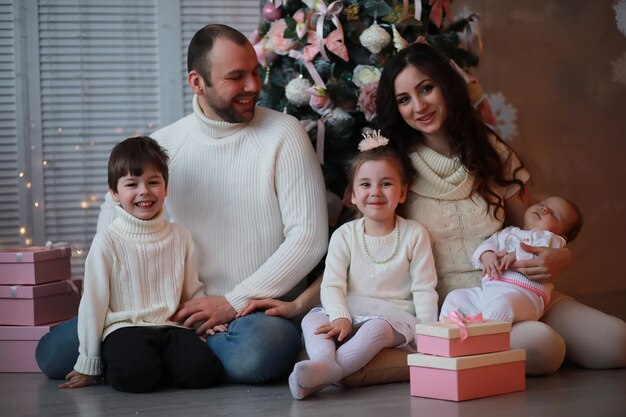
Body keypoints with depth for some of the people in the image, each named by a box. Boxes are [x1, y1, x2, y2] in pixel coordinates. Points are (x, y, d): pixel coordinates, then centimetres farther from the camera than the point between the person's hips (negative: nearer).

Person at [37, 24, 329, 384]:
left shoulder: (283, 134, -3)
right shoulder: (160, 148, 5)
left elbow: (310, 236, -8)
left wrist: (233, 302, -13)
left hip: (258, 309, -2)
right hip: (177, 311, 3)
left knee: (253, 354, -39)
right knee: (55, 352, -13)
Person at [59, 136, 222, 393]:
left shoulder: (180, 237, 10)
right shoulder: (108, 241, -2)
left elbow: (193, 292, 21)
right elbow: (93, 302, 1)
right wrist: (87, 364, 3)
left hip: (170, 327, 4)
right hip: (124, 330, -3)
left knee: (203, 371, -25)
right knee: (137, 375, -34)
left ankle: (157, 365, 3)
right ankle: (113, 366, 0)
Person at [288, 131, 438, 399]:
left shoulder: (414, 234, 4)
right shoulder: (344, 235, 8)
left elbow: (424, 289, 2)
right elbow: (332, 284, -1)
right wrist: (340, 317, -22)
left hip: (395, 316, -3)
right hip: (351, 314, 3)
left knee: (377, 328, -37)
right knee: (313, 319, -25)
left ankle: (324, 372, -56)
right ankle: (323, 362, -55)